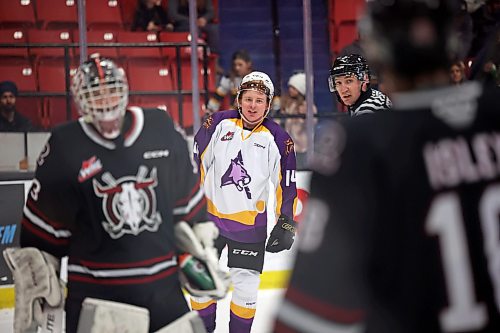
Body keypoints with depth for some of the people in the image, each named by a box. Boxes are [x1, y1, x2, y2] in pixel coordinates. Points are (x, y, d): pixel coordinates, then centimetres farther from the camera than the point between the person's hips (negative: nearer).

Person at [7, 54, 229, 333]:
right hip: (93, 290, -2)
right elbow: (43, 227, -1)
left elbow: (190, 201, 10)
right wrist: (35, 281, 0)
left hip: (163, 283, 2)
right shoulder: (65, 148, -9)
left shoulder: (161, 130, -2)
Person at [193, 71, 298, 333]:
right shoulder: (219, 123, -6)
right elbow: (195, 161, 2)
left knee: (246, 287, 1)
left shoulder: (278, 139, -6)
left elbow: (287, 185, -1)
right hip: (209, 215, 1)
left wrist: (286, 224, -2)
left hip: (250, 225, -1)